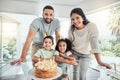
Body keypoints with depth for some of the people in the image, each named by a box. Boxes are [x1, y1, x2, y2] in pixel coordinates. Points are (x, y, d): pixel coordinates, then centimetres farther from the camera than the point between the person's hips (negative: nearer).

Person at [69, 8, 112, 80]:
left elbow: (94, 44, -31)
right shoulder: (72, 29, -11)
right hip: (74, 53, 3)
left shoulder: (91, 26, -24)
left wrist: (99, 61, -38)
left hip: (85, 55, -3)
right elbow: (70, 42, 1)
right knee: (76, 72, 2)